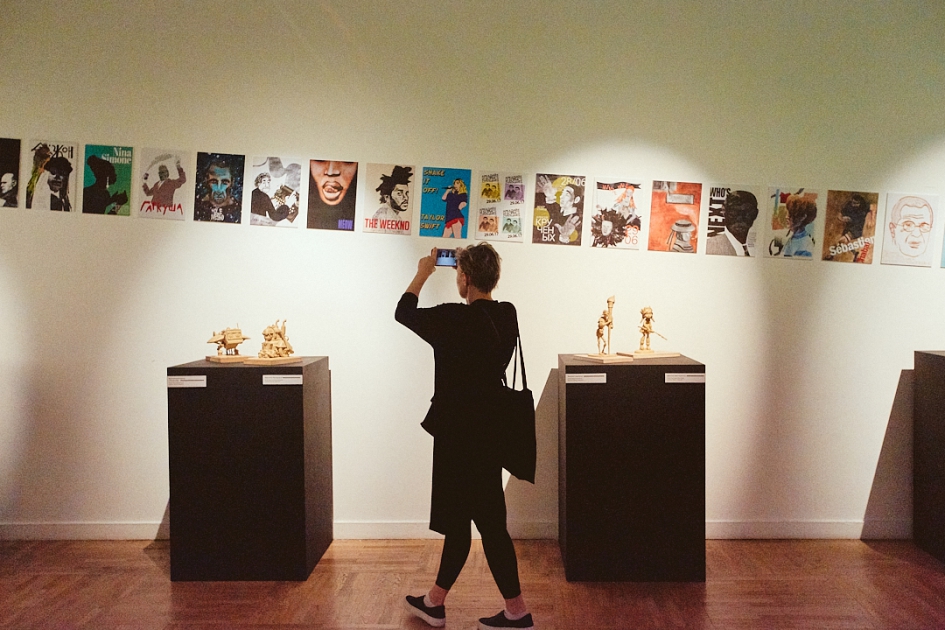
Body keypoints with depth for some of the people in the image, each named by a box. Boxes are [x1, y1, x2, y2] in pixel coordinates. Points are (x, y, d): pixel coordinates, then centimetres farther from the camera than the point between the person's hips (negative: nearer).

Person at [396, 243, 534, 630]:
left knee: (489, 522, 2)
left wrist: (422, 274, 12)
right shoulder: (506, 315, -1)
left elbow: (403, 313, -3)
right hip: (487, 427, 8)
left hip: (462, 433, -8)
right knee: (457, 515, 17)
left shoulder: (455, 318, -20)